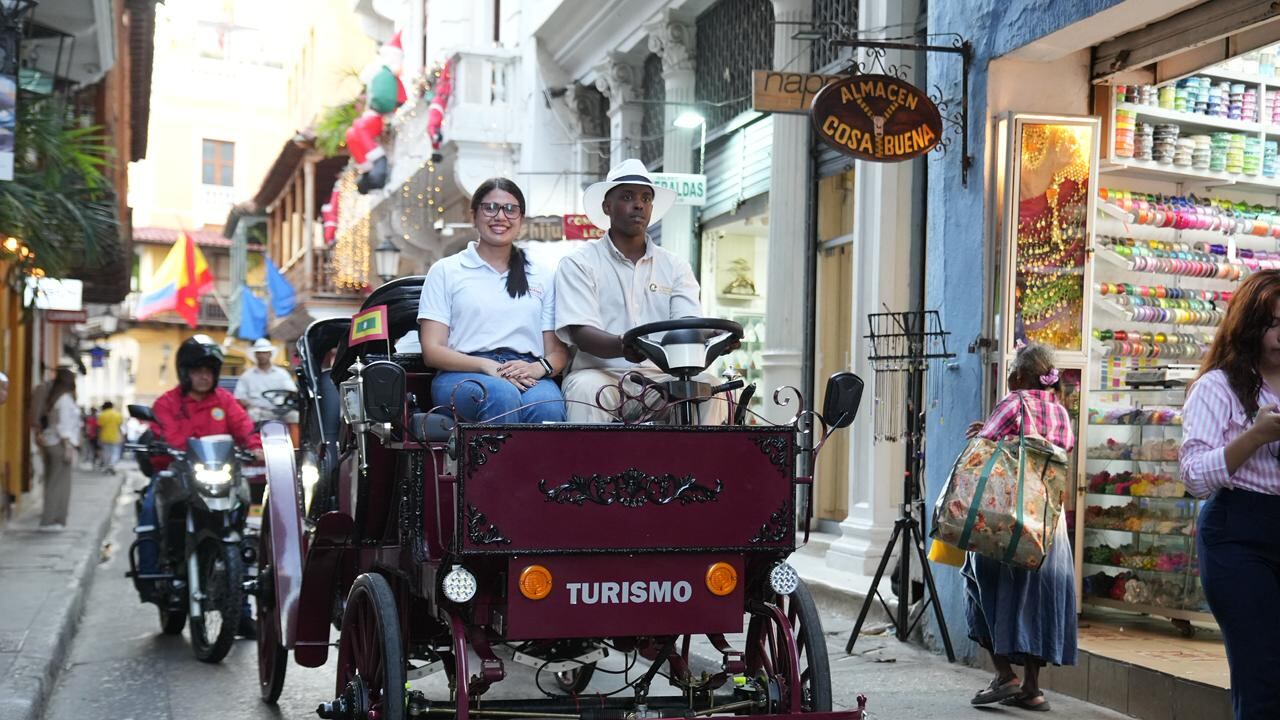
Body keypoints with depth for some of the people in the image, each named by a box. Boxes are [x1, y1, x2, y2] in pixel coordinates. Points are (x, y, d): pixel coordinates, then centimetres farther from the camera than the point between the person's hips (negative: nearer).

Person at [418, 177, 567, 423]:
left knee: (548, 407, -36)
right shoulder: (446, 271, 15)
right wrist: (486, 366, -13)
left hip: (528, 377, 2)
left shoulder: (541, 278, 23)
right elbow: (432, 351, 5)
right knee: (502, 396, -38)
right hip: (462, 376, -2)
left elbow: (559, 352, 17)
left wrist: (538, 368, -8)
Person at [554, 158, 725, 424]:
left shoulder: (675, 266, 15)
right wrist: (623, 346, -33)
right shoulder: (579, 263, 5)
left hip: (660, 375, 3)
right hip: (600, 371, -3)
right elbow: (580, 333, -10)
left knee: (706, 386, -27)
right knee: (587, 390, -36)